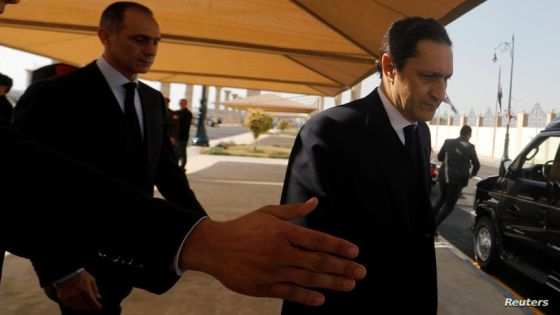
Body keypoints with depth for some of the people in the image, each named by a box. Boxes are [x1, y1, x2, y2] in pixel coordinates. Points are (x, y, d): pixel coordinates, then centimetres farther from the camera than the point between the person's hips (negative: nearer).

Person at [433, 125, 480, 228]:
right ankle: (434, 225, -7)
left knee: (442, 197, 27)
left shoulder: (448, 142, 3)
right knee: (449, 204, 6)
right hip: (458, 178, -4)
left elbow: (440, 157, 12)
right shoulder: (470, 147, -5)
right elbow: (477, 164, 1)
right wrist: (472, 174, 20)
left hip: (444, 175, 4)